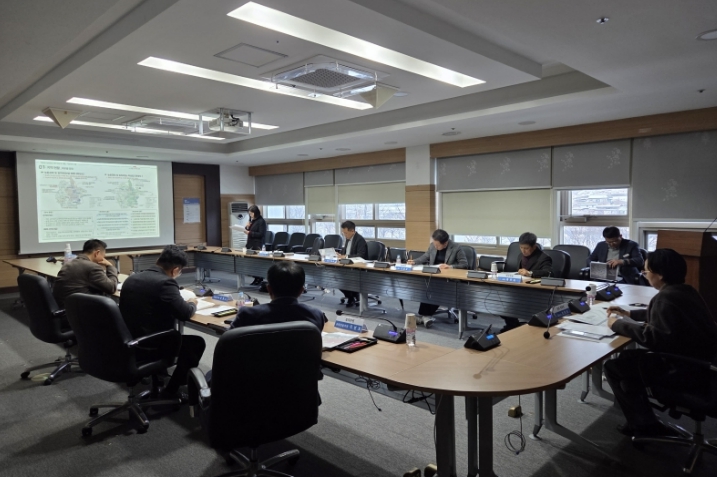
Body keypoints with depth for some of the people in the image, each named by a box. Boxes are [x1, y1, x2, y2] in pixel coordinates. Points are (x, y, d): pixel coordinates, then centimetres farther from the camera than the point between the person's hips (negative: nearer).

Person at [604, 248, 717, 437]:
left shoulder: (665, 297, -24)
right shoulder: (684, 291, 7)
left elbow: (653, 337, -30)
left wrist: (618, 324, -18)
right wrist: (629, 314, 22)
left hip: (686, 370, -10)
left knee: (613, 366, -2)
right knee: (628, 357, 20)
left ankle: (645, 426, 11)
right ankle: (643, 420, 26)